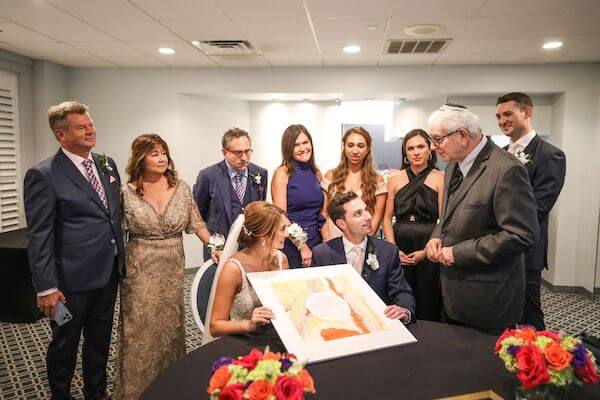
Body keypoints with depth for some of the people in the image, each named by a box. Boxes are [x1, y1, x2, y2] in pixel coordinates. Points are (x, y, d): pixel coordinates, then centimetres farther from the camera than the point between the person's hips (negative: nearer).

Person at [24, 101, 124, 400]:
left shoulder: (107, 165, 5)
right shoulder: (43, 175, -14)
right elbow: (39, 238, -15)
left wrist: (120, 258, 10)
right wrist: (46, 288, -15)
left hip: (108, 274, 6)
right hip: (73, 280, -6)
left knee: (100, 341, 22)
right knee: (64, 345, 15)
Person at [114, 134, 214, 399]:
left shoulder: (182, 188, -1)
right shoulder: (127, 192, -5)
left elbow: (196, 223, 1)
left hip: (173, 268, 2)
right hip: (139, 269, -2)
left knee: (171, 323, 14)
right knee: (141, 327, 4)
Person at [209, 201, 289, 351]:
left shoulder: (281, 259, 0)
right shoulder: (233, 268, -17)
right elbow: (215, 327, -12)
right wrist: (249, 324, -27)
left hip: (278, 335, 5)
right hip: (243, 340, -5)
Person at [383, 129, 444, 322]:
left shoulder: (439, 179, -1)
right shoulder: (395, 180, 8)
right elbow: (387, 218, 8)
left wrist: (426, 251, -12)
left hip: (428, 249, -2)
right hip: (399, 249, 3)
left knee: (427, 306, 5)